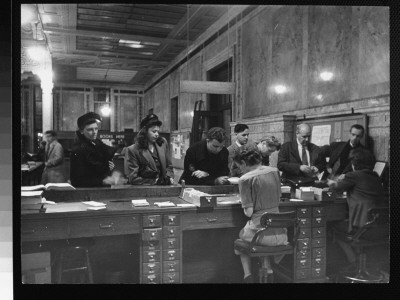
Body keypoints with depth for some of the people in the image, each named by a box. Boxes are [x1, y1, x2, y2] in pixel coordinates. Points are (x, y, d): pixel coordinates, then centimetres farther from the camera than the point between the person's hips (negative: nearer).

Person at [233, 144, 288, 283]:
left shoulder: (245, 179, -12)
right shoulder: (274, 171, 4)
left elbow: (248, 212, -13)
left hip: (260, 232, -4)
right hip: (279, 233, 5)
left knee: (241, 235, 29)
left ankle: (247, 273, 19)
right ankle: (269, 269, 32)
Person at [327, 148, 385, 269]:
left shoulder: (353, 176, -8)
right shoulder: (375, 177, 11)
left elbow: (335, 187, 7)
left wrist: (331, 182, 29)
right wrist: (342, 181, 29)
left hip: (364, 229, -7)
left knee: (335, 226, 18)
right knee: (344, 222, 29)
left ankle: (354, 263, 15)